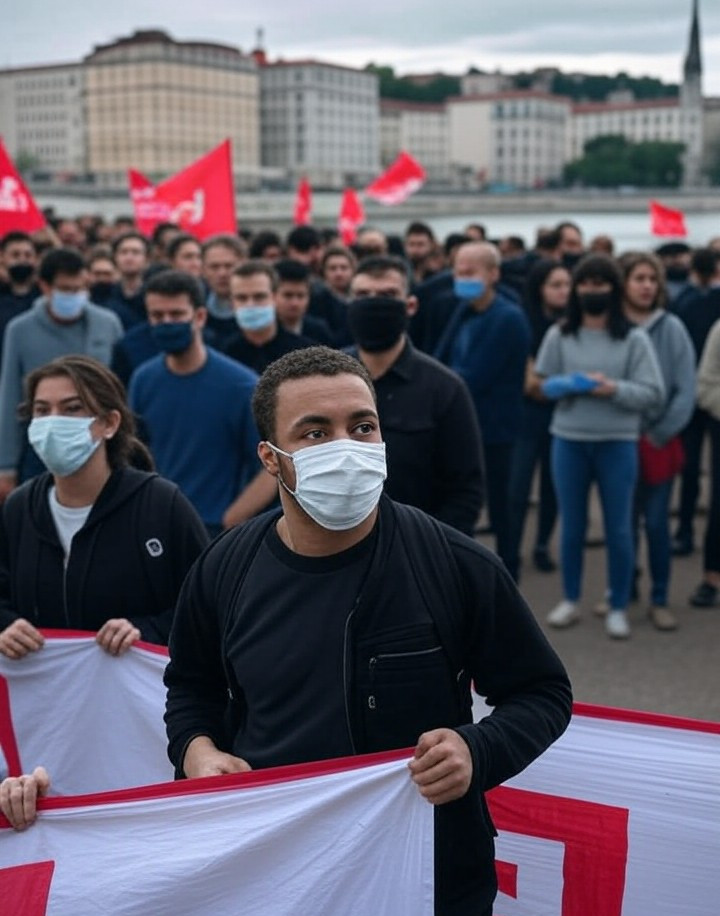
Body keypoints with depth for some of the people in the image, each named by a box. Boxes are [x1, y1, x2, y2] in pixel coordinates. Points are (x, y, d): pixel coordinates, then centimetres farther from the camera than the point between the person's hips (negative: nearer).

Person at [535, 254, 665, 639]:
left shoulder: (634, 338, -3)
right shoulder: (559, 335, 2)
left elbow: (654, 394, -5)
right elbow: (542, 385, 4)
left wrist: (614, 389, -19)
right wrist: (568, 386, -15)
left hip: (618, 443, -1)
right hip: (568, 440, 2)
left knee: (618, 529, 5)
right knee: (571, 526, 12)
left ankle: (618, 608, 19)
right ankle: (570, 600, 28)